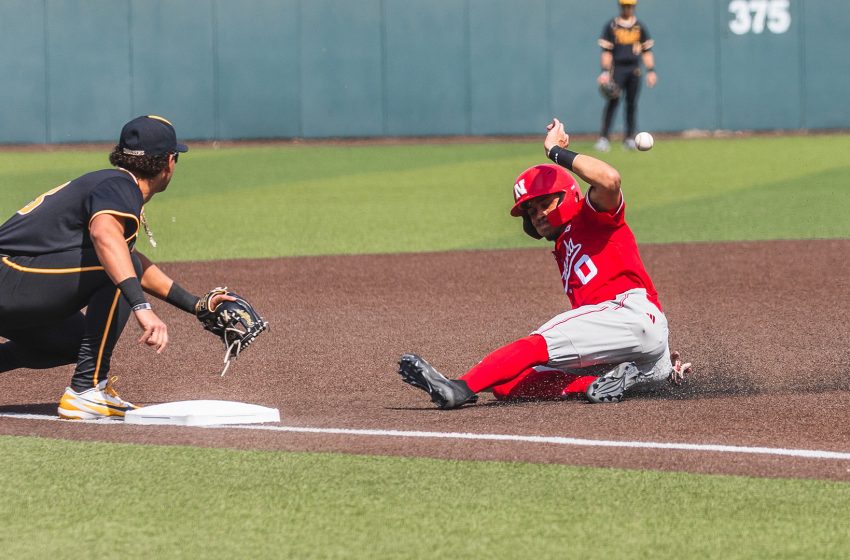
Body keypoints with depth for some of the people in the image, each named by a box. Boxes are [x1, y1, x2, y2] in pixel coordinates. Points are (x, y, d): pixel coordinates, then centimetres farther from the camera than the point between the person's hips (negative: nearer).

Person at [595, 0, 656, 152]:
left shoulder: (640, 27, 9)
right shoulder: (611, 26, 1)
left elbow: (647, 51, 10)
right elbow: (607, 52, -2)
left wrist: (651, 71, 2)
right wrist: (605, 72, -12)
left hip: (634, 70, 3)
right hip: (617, 68, -3)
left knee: (632, 104, 2)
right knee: (612, 102, -13)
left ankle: (629, 139, 8)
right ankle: (603, 138, -15)